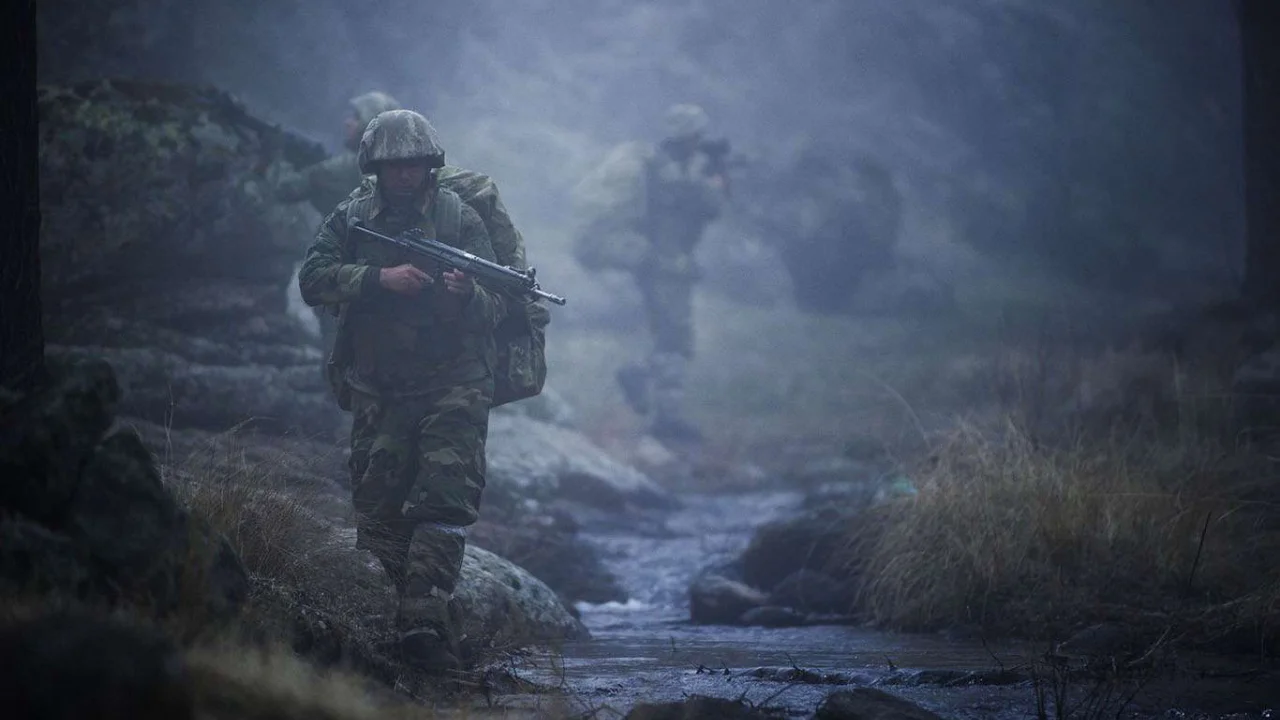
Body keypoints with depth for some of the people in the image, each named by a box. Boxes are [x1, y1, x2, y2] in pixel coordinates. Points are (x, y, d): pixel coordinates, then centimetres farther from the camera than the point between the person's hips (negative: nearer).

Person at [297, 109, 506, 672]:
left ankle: (424, 620, -21)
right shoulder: (352, 218, 7)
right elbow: (313, 280, -6)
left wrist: (467, 294, -24)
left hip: (452, 387, -2)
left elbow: (497, 307, -1)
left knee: (445, 500, -14)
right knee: (379, 512, 0)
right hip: (379, 393, 2)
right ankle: (380, 620, 6)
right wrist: (381, 278, -19)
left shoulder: (459, 219, 2)